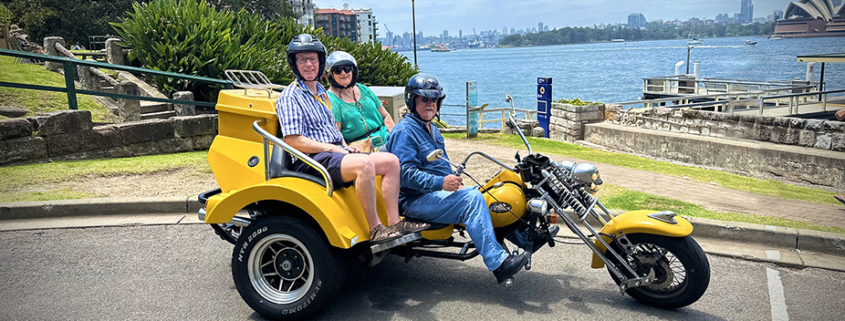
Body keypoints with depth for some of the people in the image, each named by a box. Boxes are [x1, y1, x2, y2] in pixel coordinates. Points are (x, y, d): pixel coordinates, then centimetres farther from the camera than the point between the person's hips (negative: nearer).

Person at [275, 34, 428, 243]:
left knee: (391, 161, -3)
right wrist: (333, 149, -16)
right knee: (364, 163, -34)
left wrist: (345, 146, 8)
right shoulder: (289, 98, -6)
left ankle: (394, 222, -7)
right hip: (311, 162, -9)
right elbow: (293, 141, -15)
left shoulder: (321, 92, 22)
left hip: (336, 152, 9)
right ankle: (374, 229, -28)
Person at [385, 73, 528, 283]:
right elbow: (405, 173, -21)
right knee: (472, 199, -28)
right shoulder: (404, 132, -10)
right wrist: (441, 183, -30)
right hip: (416, 201, -9)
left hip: (438, 193, 9)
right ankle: (498, 264, -31)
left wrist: (454, 183, 8)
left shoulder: (433, 130, 21)